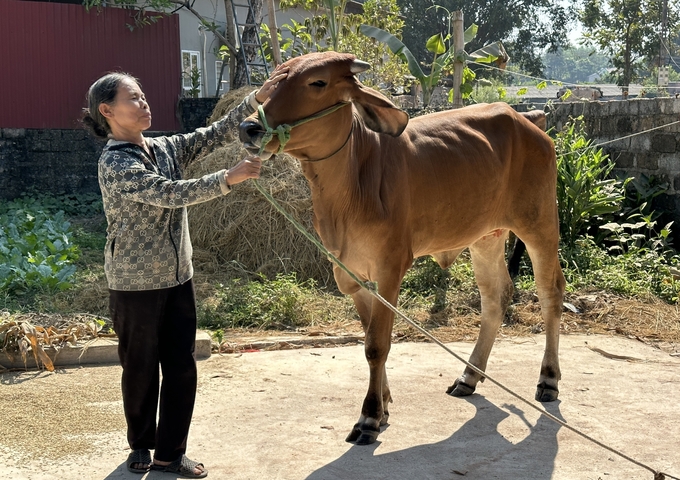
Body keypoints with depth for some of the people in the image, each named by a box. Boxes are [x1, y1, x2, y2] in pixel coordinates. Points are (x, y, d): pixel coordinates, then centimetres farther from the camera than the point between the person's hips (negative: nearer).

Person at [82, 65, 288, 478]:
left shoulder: (165, 149, 5)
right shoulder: (115, 165, -17)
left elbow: (213, 135, 0)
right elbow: (171, 194, -27)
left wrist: (258, 98, -9)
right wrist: (229, 179, -33)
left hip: (178, 277, 6)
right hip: (136, 284, -6)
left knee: (182, 367, 8)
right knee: (141, 368, 10)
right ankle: (141, 445, 30)